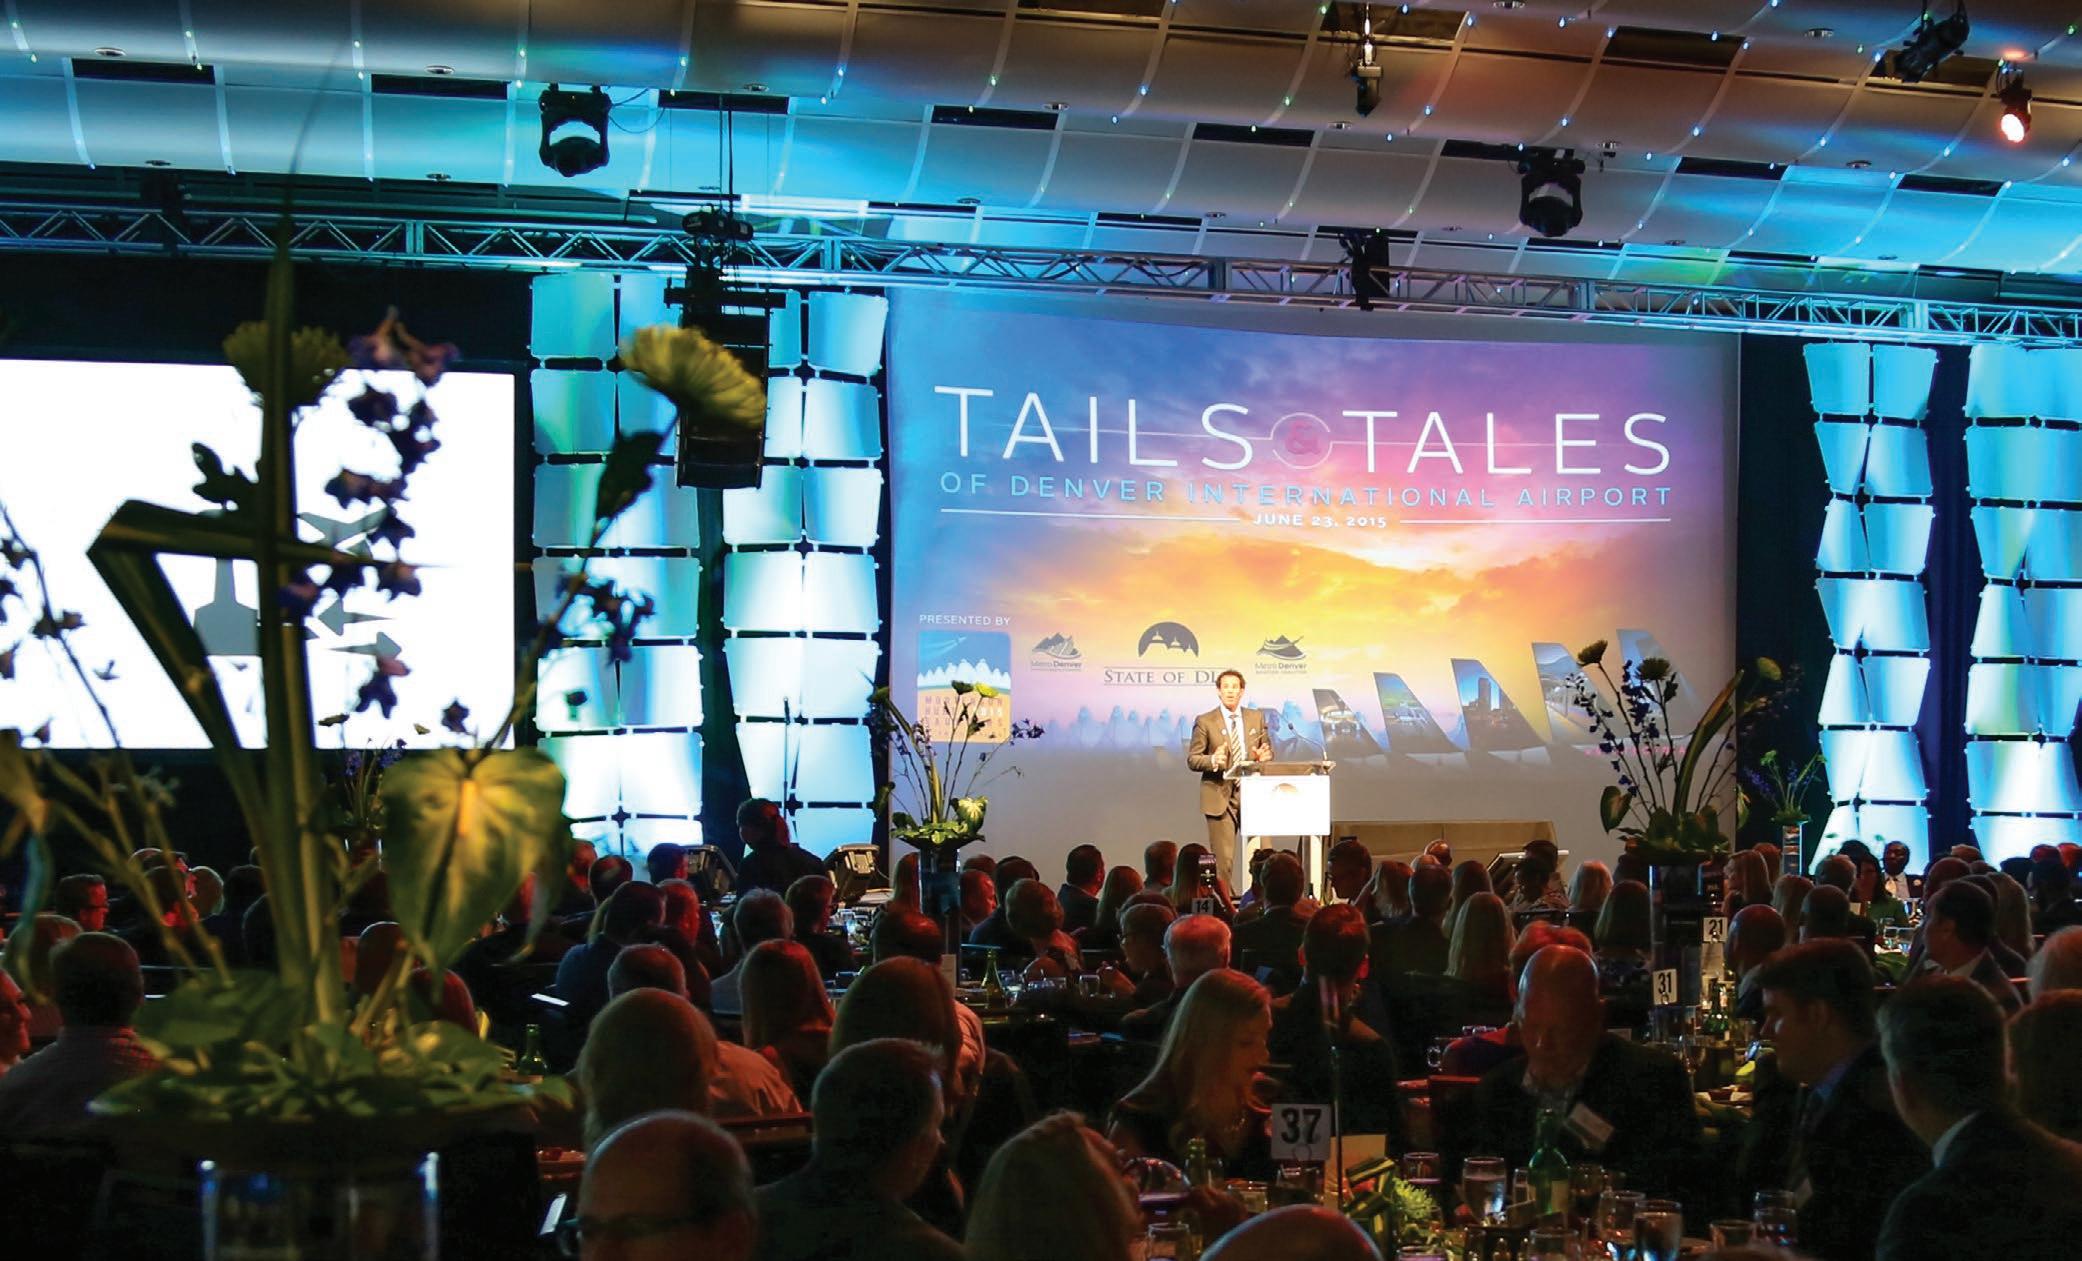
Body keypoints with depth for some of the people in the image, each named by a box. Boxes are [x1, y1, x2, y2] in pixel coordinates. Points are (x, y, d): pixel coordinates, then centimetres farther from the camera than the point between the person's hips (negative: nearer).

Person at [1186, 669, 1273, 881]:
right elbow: (1192, 760, 0)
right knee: (1223, 858, -5)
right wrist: (1213, 760, -20)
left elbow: (1269, 752, 16)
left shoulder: (1257, 718, 12)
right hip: (1220, 794, -3)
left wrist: (1263, 756, -8)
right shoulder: (1205, 722, 1)